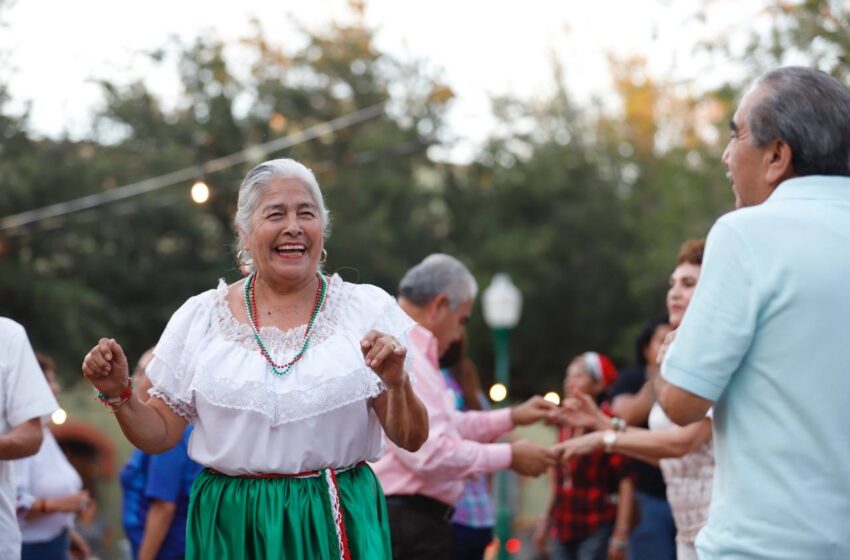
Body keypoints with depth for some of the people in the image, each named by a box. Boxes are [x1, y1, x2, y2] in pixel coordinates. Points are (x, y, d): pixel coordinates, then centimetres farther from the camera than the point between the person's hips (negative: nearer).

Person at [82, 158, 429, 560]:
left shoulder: (369, 309, 0)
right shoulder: (200, 317, 2)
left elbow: (412, 441, -1)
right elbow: (160, 435, 7)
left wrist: (397, 384, -20)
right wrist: (119, 395, -11)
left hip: (338, 526, -1)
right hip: (231, 526, 1)